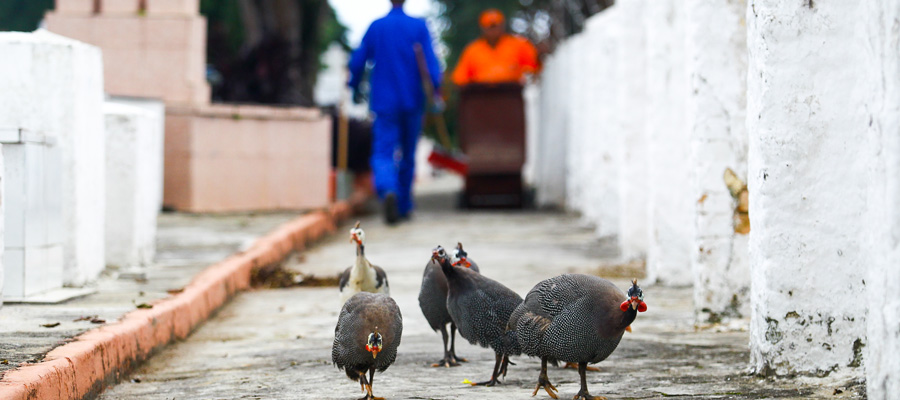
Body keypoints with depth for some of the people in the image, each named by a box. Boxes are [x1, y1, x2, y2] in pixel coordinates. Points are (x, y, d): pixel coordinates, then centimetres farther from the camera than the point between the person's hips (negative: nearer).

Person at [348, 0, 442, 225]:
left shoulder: (375, 27, 2)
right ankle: (404, 206, 23)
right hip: (412, 101, 1)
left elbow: (357, 62, 6)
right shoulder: (419, 27, -2)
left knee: (383, 153, -7)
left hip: (384, 102, -1)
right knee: (408, 154, 15)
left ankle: (388, 190, -36)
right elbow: (430, 61, -12)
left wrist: (354, 88, 21)